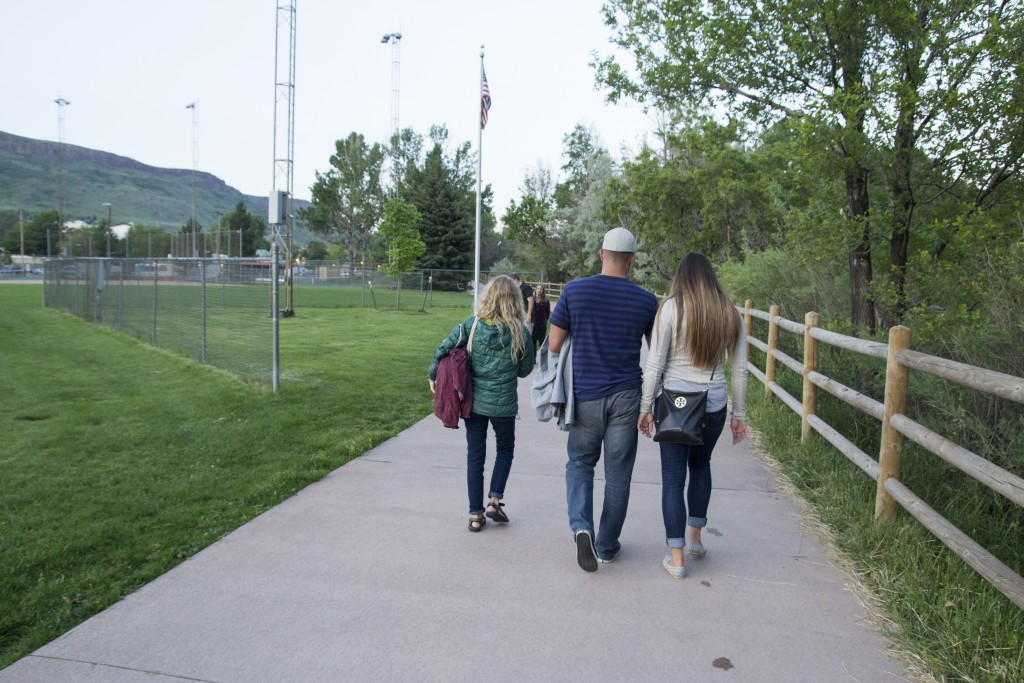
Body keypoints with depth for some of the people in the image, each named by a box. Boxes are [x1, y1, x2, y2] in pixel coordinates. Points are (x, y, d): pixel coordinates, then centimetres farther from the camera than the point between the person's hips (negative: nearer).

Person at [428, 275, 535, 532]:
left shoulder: (471, 324, -7)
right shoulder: (521, 332, -10)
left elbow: (444, 349, -7)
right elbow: (526, 369, 0)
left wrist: (433, 376, 7)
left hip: (473, 401, 1)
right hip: (503, 403, -1)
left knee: (475, 456, 12)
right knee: (505, 449, 24)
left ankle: (475, 515, 17)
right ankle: (494, 500, 12)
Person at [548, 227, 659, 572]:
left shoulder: (574, 291, -6)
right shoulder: (646, 300, -3)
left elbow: (553, 345, -3)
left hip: (585, 394, 0)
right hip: (626, 397, 0)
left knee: (580, 461, 18)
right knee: (618, 473, 11)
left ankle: (581, 526, -3)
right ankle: (607, 545, 22)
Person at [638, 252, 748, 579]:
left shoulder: (672, 308, -8)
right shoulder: (730, 313, 2)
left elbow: (655, 364, -10)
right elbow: (740, 370, 5)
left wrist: (645, 408, -2)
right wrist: (740, 414, 14)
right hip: (714, 404, 4)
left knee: (673, 477, 6)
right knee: (700, 466, 25)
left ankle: (676, 558, 9)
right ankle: (695, 539, 35)